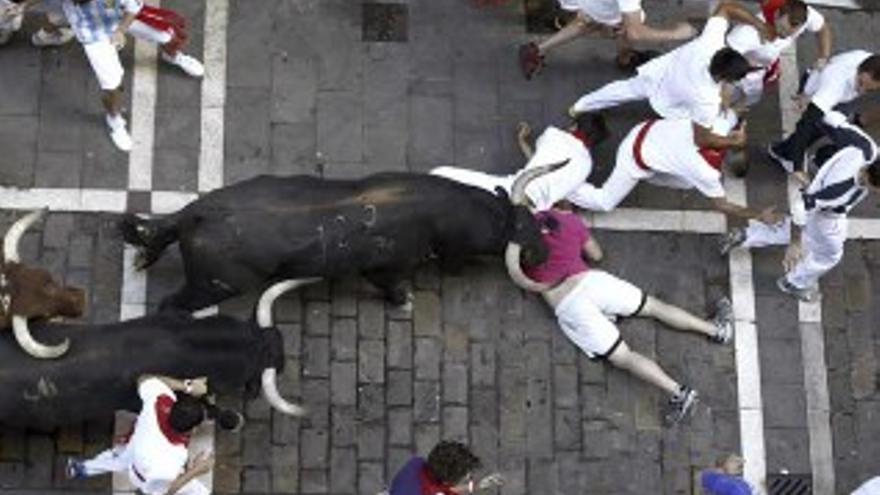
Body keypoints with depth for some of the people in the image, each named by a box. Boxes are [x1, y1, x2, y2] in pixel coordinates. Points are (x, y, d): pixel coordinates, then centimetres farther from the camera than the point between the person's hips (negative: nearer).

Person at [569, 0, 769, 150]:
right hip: (667, 103, -6)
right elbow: (701, 138, -34)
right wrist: (733, 142, -24)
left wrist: (760, 25, -28)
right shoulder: (707, 100, -46)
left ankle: (579, 107, 59)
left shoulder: (711, 42, -39)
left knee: (626, 89, 33)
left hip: (658, 71, 6)